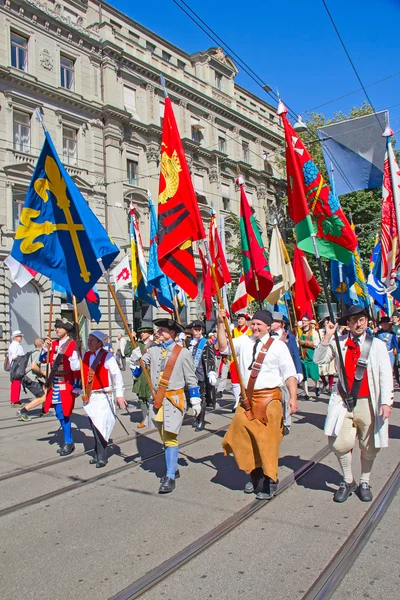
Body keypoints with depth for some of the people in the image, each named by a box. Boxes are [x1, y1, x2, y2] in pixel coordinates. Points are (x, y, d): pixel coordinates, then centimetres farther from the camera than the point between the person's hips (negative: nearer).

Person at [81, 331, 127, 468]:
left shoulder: (107, 356, -10)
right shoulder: (85, 355, 11)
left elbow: (117, 375, -13)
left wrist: (119, 394, -16)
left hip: (102, 396, -6)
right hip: (89, 396, 6)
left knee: (100, 427, -8)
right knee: (94, 427, 12)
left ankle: (101, 457, 4)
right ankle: (97, 455, 25)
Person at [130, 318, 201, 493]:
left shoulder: (183, 352, -7)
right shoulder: (153, 350, 4)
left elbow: (191, 379, -1)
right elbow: (137, 371, 7)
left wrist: (195, 402, 0)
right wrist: (135, 358, -12)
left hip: (173, 399, -5)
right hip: (157, 399, 5)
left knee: (170, 438, -7)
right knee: (165, 437, 17)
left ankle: (170, 477, 2)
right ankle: (173, 468, 34)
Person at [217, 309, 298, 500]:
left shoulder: (278, 346, -4)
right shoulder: (244, 341, 7)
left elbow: (289, 373, -6)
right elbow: (224, 348, -1)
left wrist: (293, 397, -17)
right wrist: (221, 324, -10)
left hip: (269, 398, -4)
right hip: (247, 397, 5)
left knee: (268, 439, -1)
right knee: (242, 436, 10)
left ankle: (269, 481, 16)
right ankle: (254, 473, 31)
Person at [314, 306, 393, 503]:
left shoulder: (377, 345, 1)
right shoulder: (339, 343, 3)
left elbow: (386, 375, -3)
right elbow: (318, 360, -3)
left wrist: (386, 402, -12)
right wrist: (327, 337, -11)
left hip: (368, 403, 0)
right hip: (344, 402, 0)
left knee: (369, 446, 10)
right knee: (341, 443, -8)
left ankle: (364, 482, 34)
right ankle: (348, 481, 18)